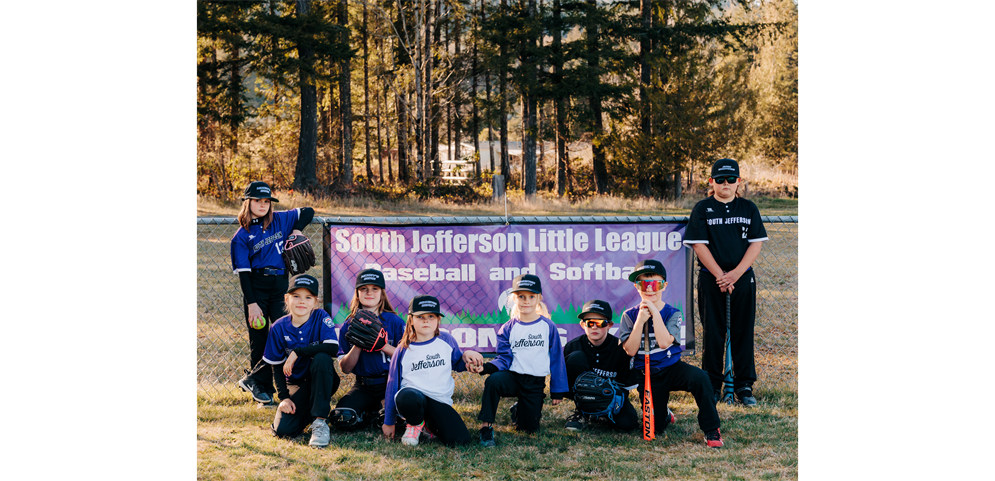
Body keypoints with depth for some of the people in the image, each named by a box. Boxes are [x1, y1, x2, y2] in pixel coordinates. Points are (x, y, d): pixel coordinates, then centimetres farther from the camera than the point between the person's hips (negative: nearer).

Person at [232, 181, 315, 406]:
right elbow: (243, 272, -5)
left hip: (280, 286, 3)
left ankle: (252, 379, 0)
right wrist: (251, 303, -14)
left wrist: (297, 230, 4)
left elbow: (308, 211, 22)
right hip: (256, 288, -3)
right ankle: (264, 390, 8)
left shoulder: (281, 220, 8)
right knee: (259, 341, 0)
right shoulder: (242, 236, 0)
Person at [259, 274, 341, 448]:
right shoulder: (279, 327, -4)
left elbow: (333, 348, -28)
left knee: (322, 357, -35)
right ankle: (308, 409, 15)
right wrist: (284, 397, -10)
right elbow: (277, 367, 2)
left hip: (323, 381, -2)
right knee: (283, 429, -21)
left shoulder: (321, 317, -11)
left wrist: (297, 352, -25)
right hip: (296, 385, 2)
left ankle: (320, 422, -24)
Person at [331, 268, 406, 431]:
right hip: (363, 386, 2)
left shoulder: (395, 322, 1)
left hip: (391, 383, -1)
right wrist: (358, 345, -14)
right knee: (341, 418, -25)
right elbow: (345, 368, 1)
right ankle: (377, 415, 3)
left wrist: (383, 345, -18)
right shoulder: (349, 325, 5)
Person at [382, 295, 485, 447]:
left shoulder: (446, 340, 8)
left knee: (461, 441, -21)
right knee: (405, 397, -41)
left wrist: (467, 355, -2)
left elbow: (457, 364, 23)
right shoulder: (404, 350, 3)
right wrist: (389, 422, 8)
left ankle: (429, 425, 11)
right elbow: (393, 384, 8)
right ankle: (415, 423, -3)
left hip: (440, 401, 2)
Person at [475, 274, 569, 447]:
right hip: (513, 377, -1)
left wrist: (557, 390, 4)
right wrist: (486, 367, -24)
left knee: (529, 428, -1)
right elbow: (504, 359, -3)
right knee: (493, 381, -35)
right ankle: (486, 427, -21)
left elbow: (556, 359, 4)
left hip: (536, 385, 1)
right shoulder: (508, 329, 1)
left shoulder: (548, 327, 0)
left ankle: (518, 410, 34)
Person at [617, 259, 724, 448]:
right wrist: (641, 320, -20)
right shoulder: (629, 315, -2)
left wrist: (655, 312, -22)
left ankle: (711, 430, -18)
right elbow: (630, 350, -13)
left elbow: (664, 342, -23)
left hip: (671, 368, -1)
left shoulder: (672, 313, -5)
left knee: (699, 377, -34)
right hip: (645, 376, 1)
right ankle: (664, 415, 36)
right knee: (655, 428, -4)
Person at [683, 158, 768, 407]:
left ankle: (744, 385, 11)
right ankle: (712, 386, 11)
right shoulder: (702, 209, 2)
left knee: (743, 331, 3)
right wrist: (720, 276, -12)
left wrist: (735, 274, -11)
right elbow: (699, 245, -4)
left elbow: (756, 244, 1)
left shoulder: (749, 209, 7)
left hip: (743, 278, 2)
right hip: (711, 278, -1)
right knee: (713, 332, 2)